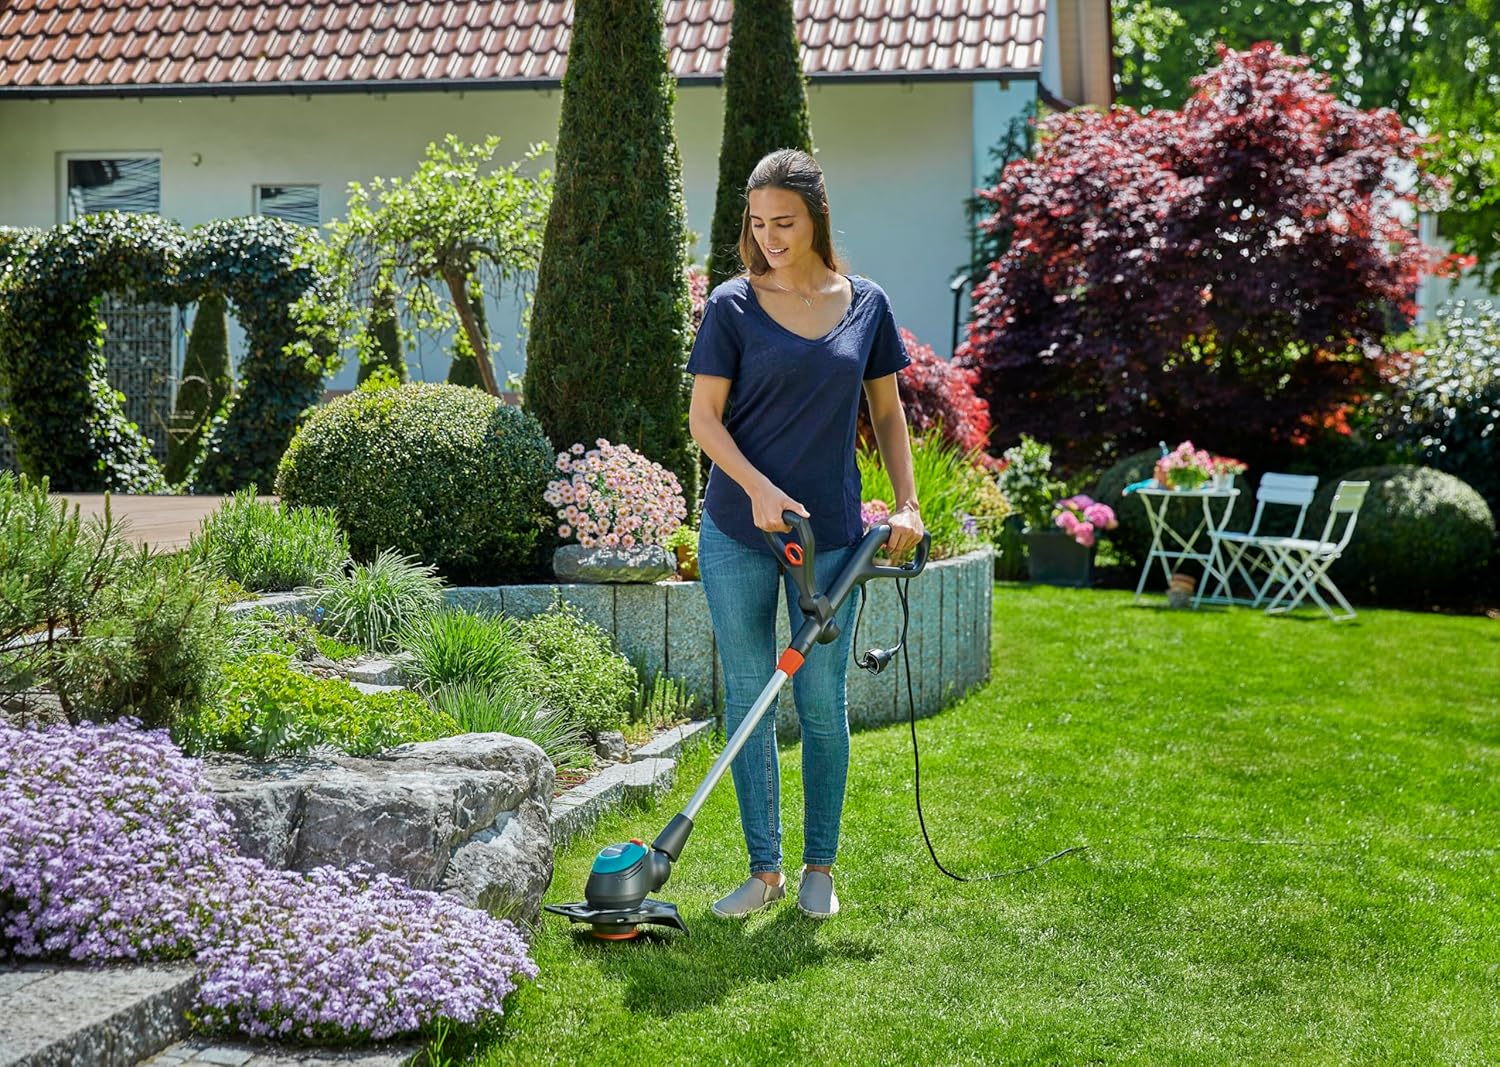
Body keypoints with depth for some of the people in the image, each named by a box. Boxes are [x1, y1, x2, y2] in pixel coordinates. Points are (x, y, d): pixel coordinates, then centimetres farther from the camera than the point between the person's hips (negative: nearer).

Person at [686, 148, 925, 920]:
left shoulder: (865, 305, 5)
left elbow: (887, 411, 12)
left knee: (822, 700, 5)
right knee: (747, 698, 4)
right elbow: (704, 416, -4)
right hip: (737, 533, -1)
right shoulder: (733, 305, -1)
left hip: (830, 534, 1)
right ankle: (763, 870, 14)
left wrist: (907, 502, 1)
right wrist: (758, 488, -18)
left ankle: (819, 868, 18)